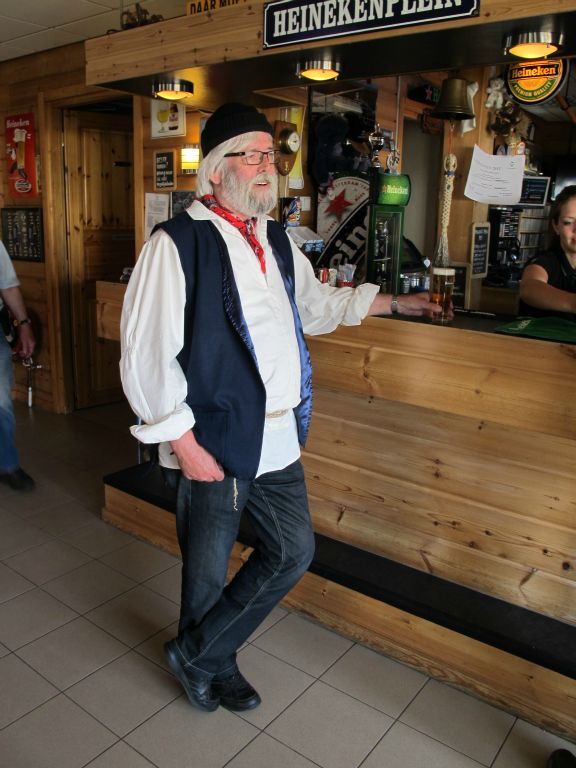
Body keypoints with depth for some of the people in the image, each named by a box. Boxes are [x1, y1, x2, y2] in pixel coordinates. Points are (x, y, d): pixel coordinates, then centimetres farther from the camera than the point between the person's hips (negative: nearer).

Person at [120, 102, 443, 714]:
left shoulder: (276, 241, 11)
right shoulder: (177, 243, -13)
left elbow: (315, 305, 27)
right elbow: (145, 353, -16)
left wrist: (392, 303, 24)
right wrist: (184, 442, -16)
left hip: (278, 436, 8)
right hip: (215, 441, -7)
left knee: (294, 552, 14)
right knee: (208, 570, 11)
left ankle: (197, 655, 33)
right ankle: (209, 662, 43)